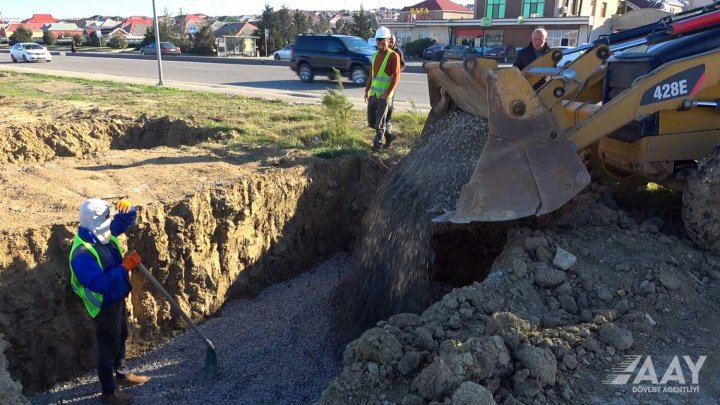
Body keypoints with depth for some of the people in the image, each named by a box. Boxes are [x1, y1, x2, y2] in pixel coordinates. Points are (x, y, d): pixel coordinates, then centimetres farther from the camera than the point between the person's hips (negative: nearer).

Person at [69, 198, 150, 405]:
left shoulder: (103, 232, -8)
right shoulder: (82, 253, -33)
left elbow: (126, 220, 4)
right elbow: (100, 283, -36)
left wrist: (127, 208, -20)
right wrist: (125, 266, -34)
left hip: (117, 298, 9)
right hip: (104, 305, -8)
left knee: (121, 337, 26)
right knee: (108, 346, 8)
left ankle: (121, 374, 48)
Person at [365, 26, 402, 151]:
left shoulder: (393, 56, -8)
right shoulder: (375, 55, 13)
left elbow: (396, 77, -12)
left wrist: (388, 93, -18)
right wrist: (367, 90, 14)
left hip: (384, 95, -7)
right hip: (373, 93, 7)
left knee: (379, 122, -3)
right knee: (371, 122, 10)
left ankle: (377, 144, 10)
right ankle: (388, 136, 28)